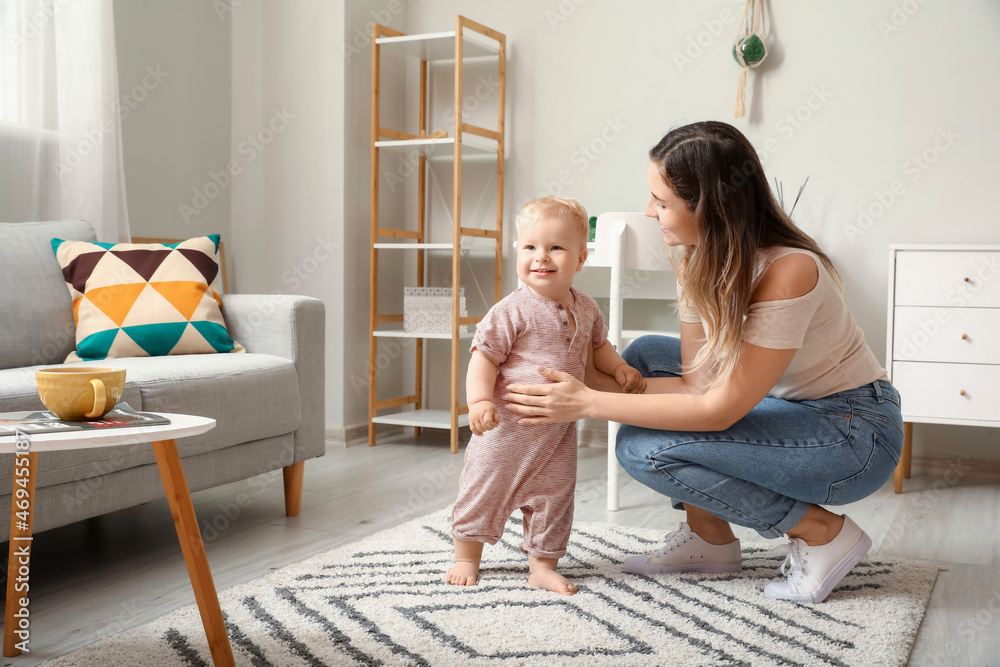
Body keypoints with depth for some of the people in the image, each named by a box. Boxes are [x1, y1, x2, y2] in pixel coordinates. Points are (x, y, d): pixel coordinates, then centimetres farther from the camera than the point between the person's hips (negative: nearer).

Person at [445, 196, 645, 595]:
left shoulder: (585, 309, 4)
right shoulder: (513, 311, -15)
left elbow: (597, 345, 23)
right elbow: (484, 357, -16)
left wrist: (619, 368, 6)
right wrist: (480, 401, -29)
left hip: (558, 431, 5)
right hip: (506, 426, -4)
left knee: (553, 498, 10)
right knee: (484, 490, 7)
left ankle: (543, 566, 24)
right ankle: (466, 558, 25)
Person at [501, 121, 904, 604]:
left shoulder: (788, 272, -30)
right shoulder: (696, 258, -5)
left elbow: (718, 410, -28)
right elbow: (699, 384, -5)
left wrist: (588, 404, -26)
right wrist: (583, 379, -12)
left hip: (857, 434, -8)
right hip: (786, 401, 8)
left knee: (643, 446, -20)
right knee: (644, 356, 4)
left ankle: (823, 533, -5)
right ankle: (710, 536, 8)